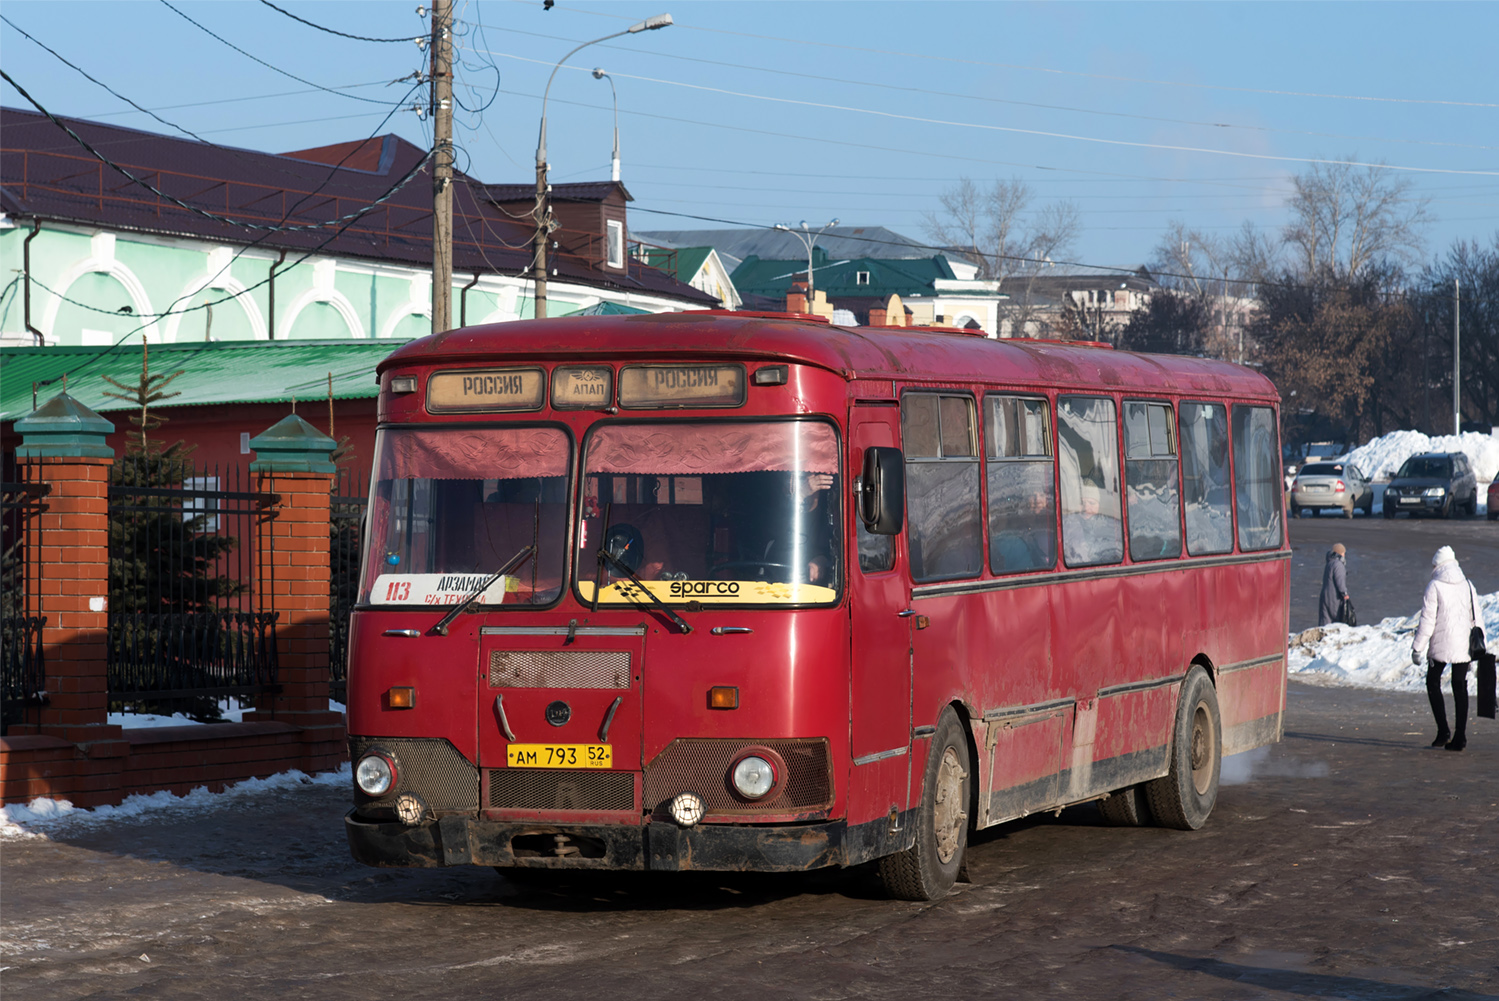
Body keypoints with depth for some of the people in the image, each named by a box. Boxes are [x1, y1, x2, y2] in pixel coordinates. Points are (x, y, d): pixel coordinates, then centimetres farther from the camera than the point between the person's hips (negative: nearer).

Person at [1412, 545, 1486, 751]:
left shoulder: (1435, 587, -8)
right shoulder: (1467, 586, 6)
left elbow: (1427, 621, -10)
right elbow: (1477, 619, 9)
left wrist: (1418, 648, -5)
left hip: (1440, 646, -4)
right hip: (1463, 646, 4)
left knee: (1433, 682, 11)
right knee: (1460, 687, 10)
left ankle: (1443, 731, -1)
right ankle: (1460, 737, 6)